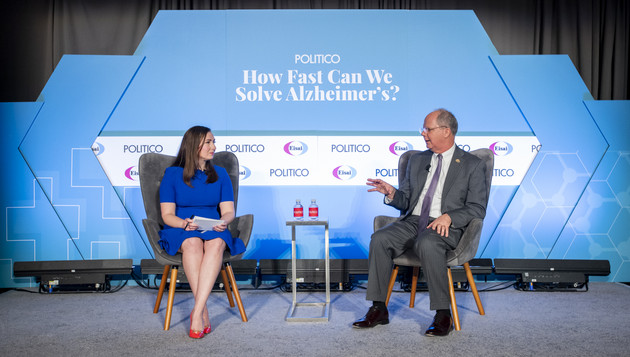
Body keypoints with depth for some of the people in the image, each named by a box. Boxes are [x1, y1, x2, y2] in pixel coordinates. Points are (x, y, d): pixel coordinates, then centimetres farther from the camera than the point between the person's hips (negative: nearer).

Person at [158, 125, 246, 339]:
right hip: (180, 232, -1)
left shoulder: (220, 174, 13)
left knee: (216, 244, -35)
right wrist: (184, 223, -23)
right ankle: (203, 313, -33)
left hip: (213, 231, 2)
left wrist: (223, 222, -18)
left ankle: (196, 312, -38)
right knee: (193, 243, -37)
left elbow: (228, 211, 6)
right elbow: (167, 215, -1)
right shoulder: (172, 174, 5)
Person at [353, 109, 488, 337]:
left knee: (427, 244, -38)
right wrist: (391, 193, -3)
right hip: (413, 221, 5)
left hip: (446, 226, -4)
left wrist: (448, 217, -18)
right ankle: (379, 309, -13)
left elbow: (477, 208, -1)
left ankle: (443, 314, -23)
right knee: (379, 239, -23)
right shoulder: (417, 160, 20)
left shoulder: (472, 165, 6)